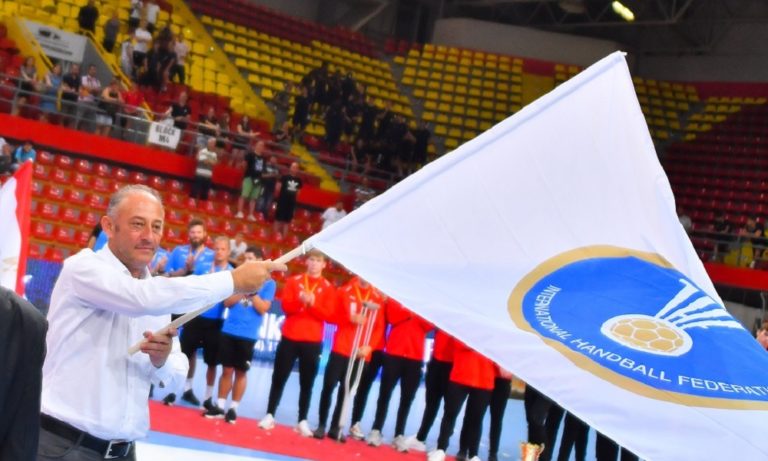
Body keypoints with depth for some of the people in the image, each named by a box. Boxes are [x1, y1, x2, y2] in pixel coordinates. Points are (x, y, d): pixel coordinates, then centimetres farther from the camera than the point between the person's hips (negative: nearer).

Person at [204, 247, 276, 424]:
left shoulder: (268, 283, 0)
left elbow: (263, 308, -8)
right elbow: (227, 302, 3)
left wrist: (252, 291, -14)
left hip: (248, 335, -2)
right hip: (229, 331, 3)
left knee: (241, 372, 5)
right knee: (227, 369, 7)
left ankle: (233, 408, 14)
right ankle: (220, 406, 15)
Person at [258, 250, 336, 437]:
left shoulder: (328, 288, 2)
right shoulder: (293, 281, 4)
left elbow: (328, 314, -6)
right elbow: (286, 306, -4)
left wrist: (312, 304, -21)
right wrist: (300, 301, -23)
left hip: (313, 341, 0)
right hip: (290, 337, 1)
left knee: (307, 383, 2)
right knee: (279, 378, 5)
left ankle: (302, 422, 6)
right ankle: (269, 415, 13)